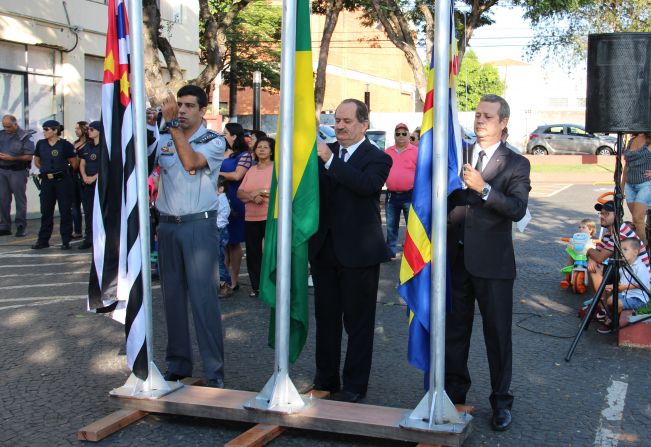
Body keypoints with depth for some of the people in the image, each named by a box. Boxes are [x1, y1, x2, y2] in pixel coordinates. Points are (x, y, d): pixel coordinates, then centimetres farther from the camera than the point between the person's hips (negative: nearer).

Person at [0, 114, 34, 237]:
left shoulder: (25, 136, -5)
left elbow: (29, 156, -11)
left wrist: (12, 158, -18)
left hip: (18, 171, -5)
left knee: (20, 199, 1)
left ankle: (21, 227, 6)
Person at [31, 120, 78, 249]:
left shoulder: (65, 145, -7)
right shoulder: (41, 144, 6)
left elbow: (74, 164, 0)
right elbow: (37, 162, 20)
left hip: (63, 181, -4)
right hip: (46, 181, 4)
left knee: (65, 211, 0)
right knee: (46, 211, 7)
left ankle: (66, 241, 6)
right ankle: (43, 240, 14)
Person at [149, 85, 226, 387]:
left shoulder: (214, 141, -1)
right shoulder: (164, 141, 11)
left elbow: (191, 161, -19)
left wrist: (172, 122, -19)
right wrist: (145, 126, -10)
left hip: (199, 226, -5)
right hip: (167, 226, 5)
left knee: (203, 298, -7)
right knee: (172, 297, 10)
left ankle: (213, 371, -2)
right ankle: (178, 363, 21)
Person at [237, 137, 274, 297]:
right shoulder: (251, 170, 15)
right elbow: (239, 193, 9)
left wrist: (261, 191, -13)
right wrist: (252, 197, -11)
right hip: (251, 218, 5)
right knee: (253, 253, 8)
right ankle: (256, 286, 18)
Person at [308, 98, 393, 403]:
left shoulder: (377, 158, -7)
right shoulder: (325, 152, 9)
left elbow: (368, 184, -27)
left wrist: (329, 160, -29)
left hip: (358, 252, -5)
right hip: (324, 249, 6)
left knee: (358, 321, 5)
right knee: (325, 317, 15)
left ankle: (355, 385, 17)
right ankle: (326, 378, 29)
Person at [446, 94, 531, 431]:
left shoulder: (516, 164, -1)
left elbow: (518, 209, -15)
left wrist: (483, 188, -24)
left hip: (492, 262, -3)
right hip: (455, 257, 3)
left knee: (497, 333, 5)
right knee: (454, 329, 14)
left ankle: (501, 400, 19)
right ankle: (454, 390, 30)